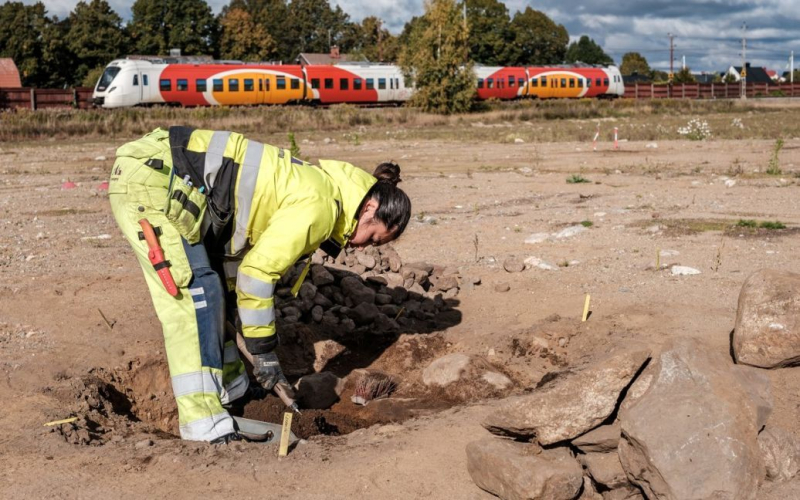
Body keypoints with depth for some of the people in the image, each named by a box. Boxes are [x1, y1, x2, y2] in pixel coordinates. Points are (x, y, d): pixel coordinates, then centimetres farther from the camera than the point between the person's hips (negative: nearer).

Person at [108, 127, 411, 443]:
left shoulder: (314, 184, 15)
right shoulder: (319, 206, -15)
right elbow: (257, 270, -14)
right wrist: (263, 349, -5)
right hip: (149, 180, -10)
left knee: (214, 284, 18)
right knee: (194, 290, -13)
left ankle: (227, 386, 30)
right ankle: (203, 425, -13)